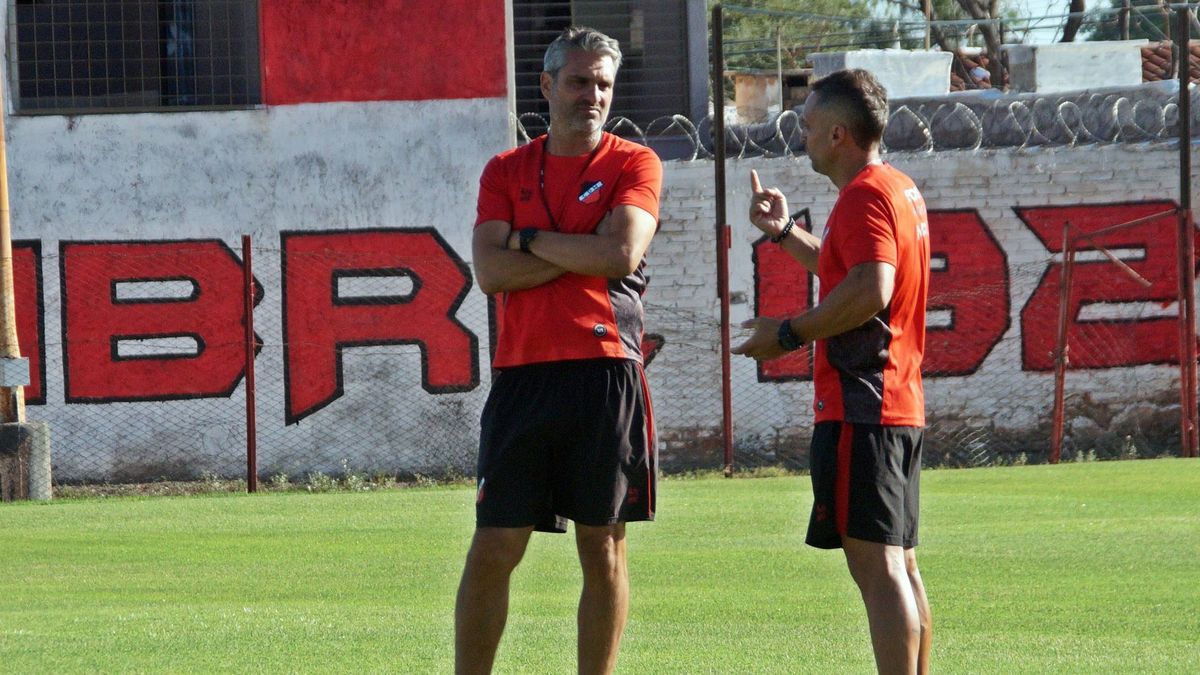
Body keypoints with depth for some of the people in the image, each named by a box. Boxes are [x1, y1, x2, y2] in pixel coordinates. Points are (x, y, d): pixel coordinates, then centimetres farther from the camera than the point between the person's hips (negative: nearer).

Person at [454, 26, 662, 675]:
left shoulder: (634, 164, 6)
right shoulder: (506, 171, 13)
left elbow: (622, 254, -10)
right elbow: (490, 272, -1)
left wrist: (530, 240, -2)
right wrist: (583, 253, -7)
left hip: (605, 372, -2)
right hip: (522, 373, 2)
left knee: (603, 547, 2)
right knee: (494, 546, 0)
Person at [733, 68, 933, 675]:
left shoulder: (864, 194, -12)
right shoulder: (901, 190, 20)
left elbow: (869, 290, -27)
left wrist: (790, 333, -17)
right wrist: (785, 233, 37)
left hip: (857, 404, -10)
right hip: (899, 404, 10)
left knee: (876, 564, -13)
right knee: (898, 565, 13)